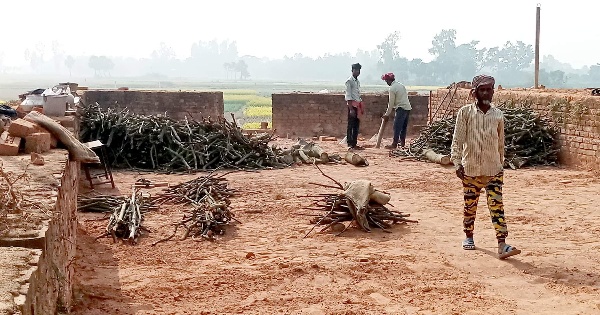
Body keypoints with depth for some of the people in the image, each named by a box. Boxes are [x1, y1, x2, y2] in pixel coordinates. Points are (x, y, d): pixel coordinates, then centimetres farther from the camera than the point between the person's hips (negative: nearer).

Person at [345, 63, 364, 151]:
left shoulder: (357, 82, 17)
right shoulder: (349, 81, -9)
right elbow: (348, 96, -14)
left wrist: (362, 108, 18)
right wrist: (351, 109, -20)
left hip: (358, 105, 8)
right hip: (352, 104, -8)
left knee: (356, 125, 9)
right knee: (351, 125, -8)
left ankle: (354, 144, 13)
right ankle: (350, 144, -7)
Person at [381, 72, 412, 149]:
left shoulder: (392, 88, -10)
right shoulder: (401, 85, 16)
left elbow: (391, 103, -10)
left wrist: (387, 114, -2)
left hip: (401, 109, -9)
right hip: (408, 108, 9)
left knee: (397, 127, -7)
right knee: (404, 126, 14)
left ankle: (394, 144, -8)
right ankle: (402, 142, 19)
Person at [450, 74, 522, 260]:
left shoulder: (498, 115, 5)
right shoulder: (465, 112, -3)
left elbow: (500, 143, 14)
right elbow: (457, 140, -6)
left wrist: (501, 164, 18)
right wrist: (457, 163, -15)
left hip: (493, 170, 1)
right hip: (470, 169, -1)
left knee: (497, 205, -7)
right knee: (470, 205, 11)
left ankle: (502, 245, -12)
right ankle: (468, 236, 32)